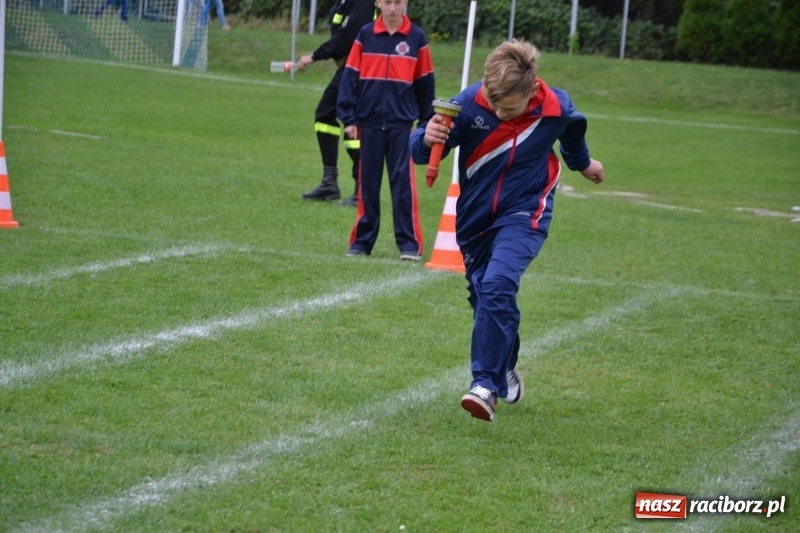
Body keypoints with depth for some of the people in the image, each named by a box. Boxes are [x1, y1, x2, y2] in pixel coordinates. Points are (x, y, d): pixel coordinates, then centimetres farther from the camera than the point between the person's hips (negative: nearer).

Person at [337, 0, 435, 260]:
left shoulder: (416, 37, 2)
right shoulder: (365, 35, 3)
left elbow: (425, 82, 7)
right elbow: (350, 77, 3)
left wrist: (427, 122, 8)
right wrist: (349, 118, -2)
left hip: (402, 124, -1)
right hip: (369, 123, 1)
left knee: (403, 183, -5)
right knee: (367, 183, 7)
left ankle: (409, 244, -2)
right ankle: (362, 241, 15)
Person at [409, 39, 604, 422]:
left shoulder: (557, 109, -19)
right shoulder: (470, 102, -24)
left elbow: (573, 133, 7)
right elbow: (421, 149, -20)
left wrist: (583, 164, 27)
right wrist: (426, 139, -45)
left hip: (524, 214, -3)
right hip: (475, 215, 3)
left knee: (497, 286, -25)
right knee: (482, 297, 14)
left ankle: (487, 384, -25)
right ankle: (505, 374, 38)